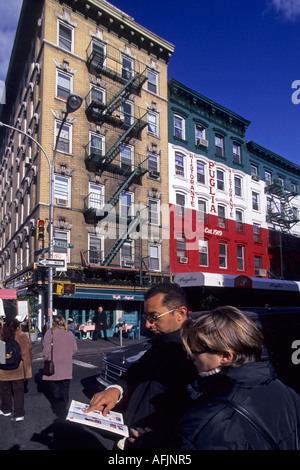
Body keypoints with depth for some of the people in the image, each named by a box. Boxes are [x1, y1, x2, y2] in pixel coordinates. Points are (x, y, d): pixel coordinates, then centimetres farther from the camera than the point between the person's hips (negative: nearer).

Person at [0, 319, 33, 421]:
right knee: (18, 391, 8)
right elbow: (29, 350, 0)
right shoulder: (22, 336, -8)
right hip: (19, 369, -1)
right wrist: (27, 363, 15)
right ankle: (19, 414, 8)